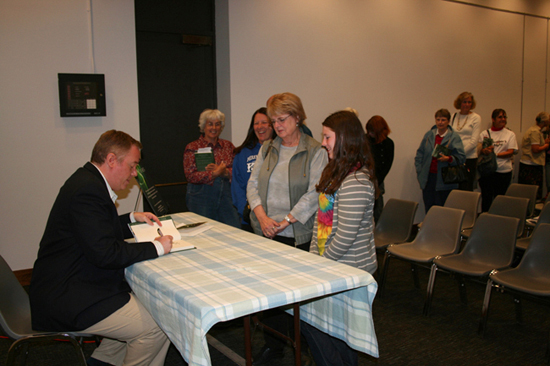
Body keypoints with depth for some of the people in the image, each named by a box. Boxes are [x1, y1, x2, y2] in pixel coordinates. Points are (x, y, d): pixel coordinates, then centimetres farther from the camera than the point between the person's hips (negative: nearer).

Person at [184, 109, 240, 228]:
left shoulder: (228, 146, 12)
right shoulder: (192, 147, 2)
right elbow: (190, 176, -9)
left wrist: (224, 172, -18)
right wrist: (214, 174, -20)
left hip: (225, 196, 3)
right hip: (201, 198, -3)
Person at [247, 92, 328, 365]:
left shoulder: (315, 152, -5)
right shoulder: (266, 149, 11)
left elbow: (314, 194, -12)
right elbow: (253, 184, 8)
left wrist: (285, 222, -16)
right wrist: (262, 217, -9)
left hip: (299, 235, -4)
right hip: (266, 232, 5)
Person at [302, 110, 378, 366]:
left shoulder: (356, 182, -22)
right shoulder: (336, 170, 10)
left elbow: (345, 236, -23)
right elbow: (322, 218, 13)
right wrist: (313, 256, 7)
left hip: (350, 269, -9)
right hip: (332, 264, 9)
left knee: (307, 316, -3)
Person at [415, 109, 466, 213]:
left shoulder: (454, 137, -1)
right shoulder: (428, 135, 10)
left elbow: (461, 157, -5)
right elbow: (419, 154, 14)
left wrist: (449, 159, -23)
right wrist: (419, 171, 6)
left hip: (444, 180, -3)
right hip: (428, 179, 3)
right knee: (428, 208, 6)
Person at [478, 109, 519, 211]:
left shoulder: (510, 134, 6)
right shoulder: (484, 133, 8)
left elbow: (511, 152, -3)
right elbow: (478, 149, 2)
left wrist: (495, 154, -17)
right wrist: (485, 150, -21)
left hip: (503, 170, 0)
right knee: (486, 197, 3)